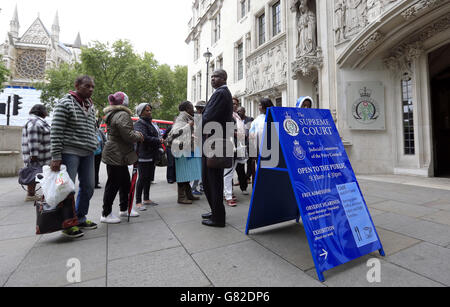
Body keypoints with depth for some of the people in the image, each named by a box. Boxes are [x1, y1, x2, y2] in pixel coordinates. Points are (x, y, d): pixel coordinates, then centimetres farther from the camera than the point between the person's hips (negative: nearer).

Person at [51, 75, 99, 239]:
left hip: (88, 154, 7)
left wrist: (94, 146, 16)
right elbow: (56, 132, -11)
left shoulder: (91, 106, 16)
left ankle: (80, 219, 27)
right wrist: (56, 157, -16)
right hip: (70, 152, -7)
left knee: (88, 187, 11)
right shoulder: (65, 103, -6)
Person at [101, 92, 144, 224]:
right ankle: (106, 214, 12)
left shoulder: (112, 114, 17)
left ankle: (124, 209, 30)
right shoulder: (122, 115, -17)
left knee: (125, 183, 18)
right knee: (113, 184, -1)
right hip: (116, 156, -11)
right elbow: (128, 135, -24)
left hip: (117, 156, 11)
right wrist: (139, 136, -5)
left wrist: (135, 133, 11)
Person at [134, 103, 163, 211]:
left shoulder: (149, 123, 21)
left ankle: (146, 199, 25)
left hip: (151, 155, 9)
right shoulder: (139, 124, -9)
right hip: (144, 156, -9)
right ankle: (138, 202, 3)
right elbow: (144, 137, -23)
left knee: (149, 178, 14)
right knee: (142, 178, -6)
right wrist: (158, 140, -16)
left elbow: (155, 136, 27)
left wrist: (159, 139, 8)